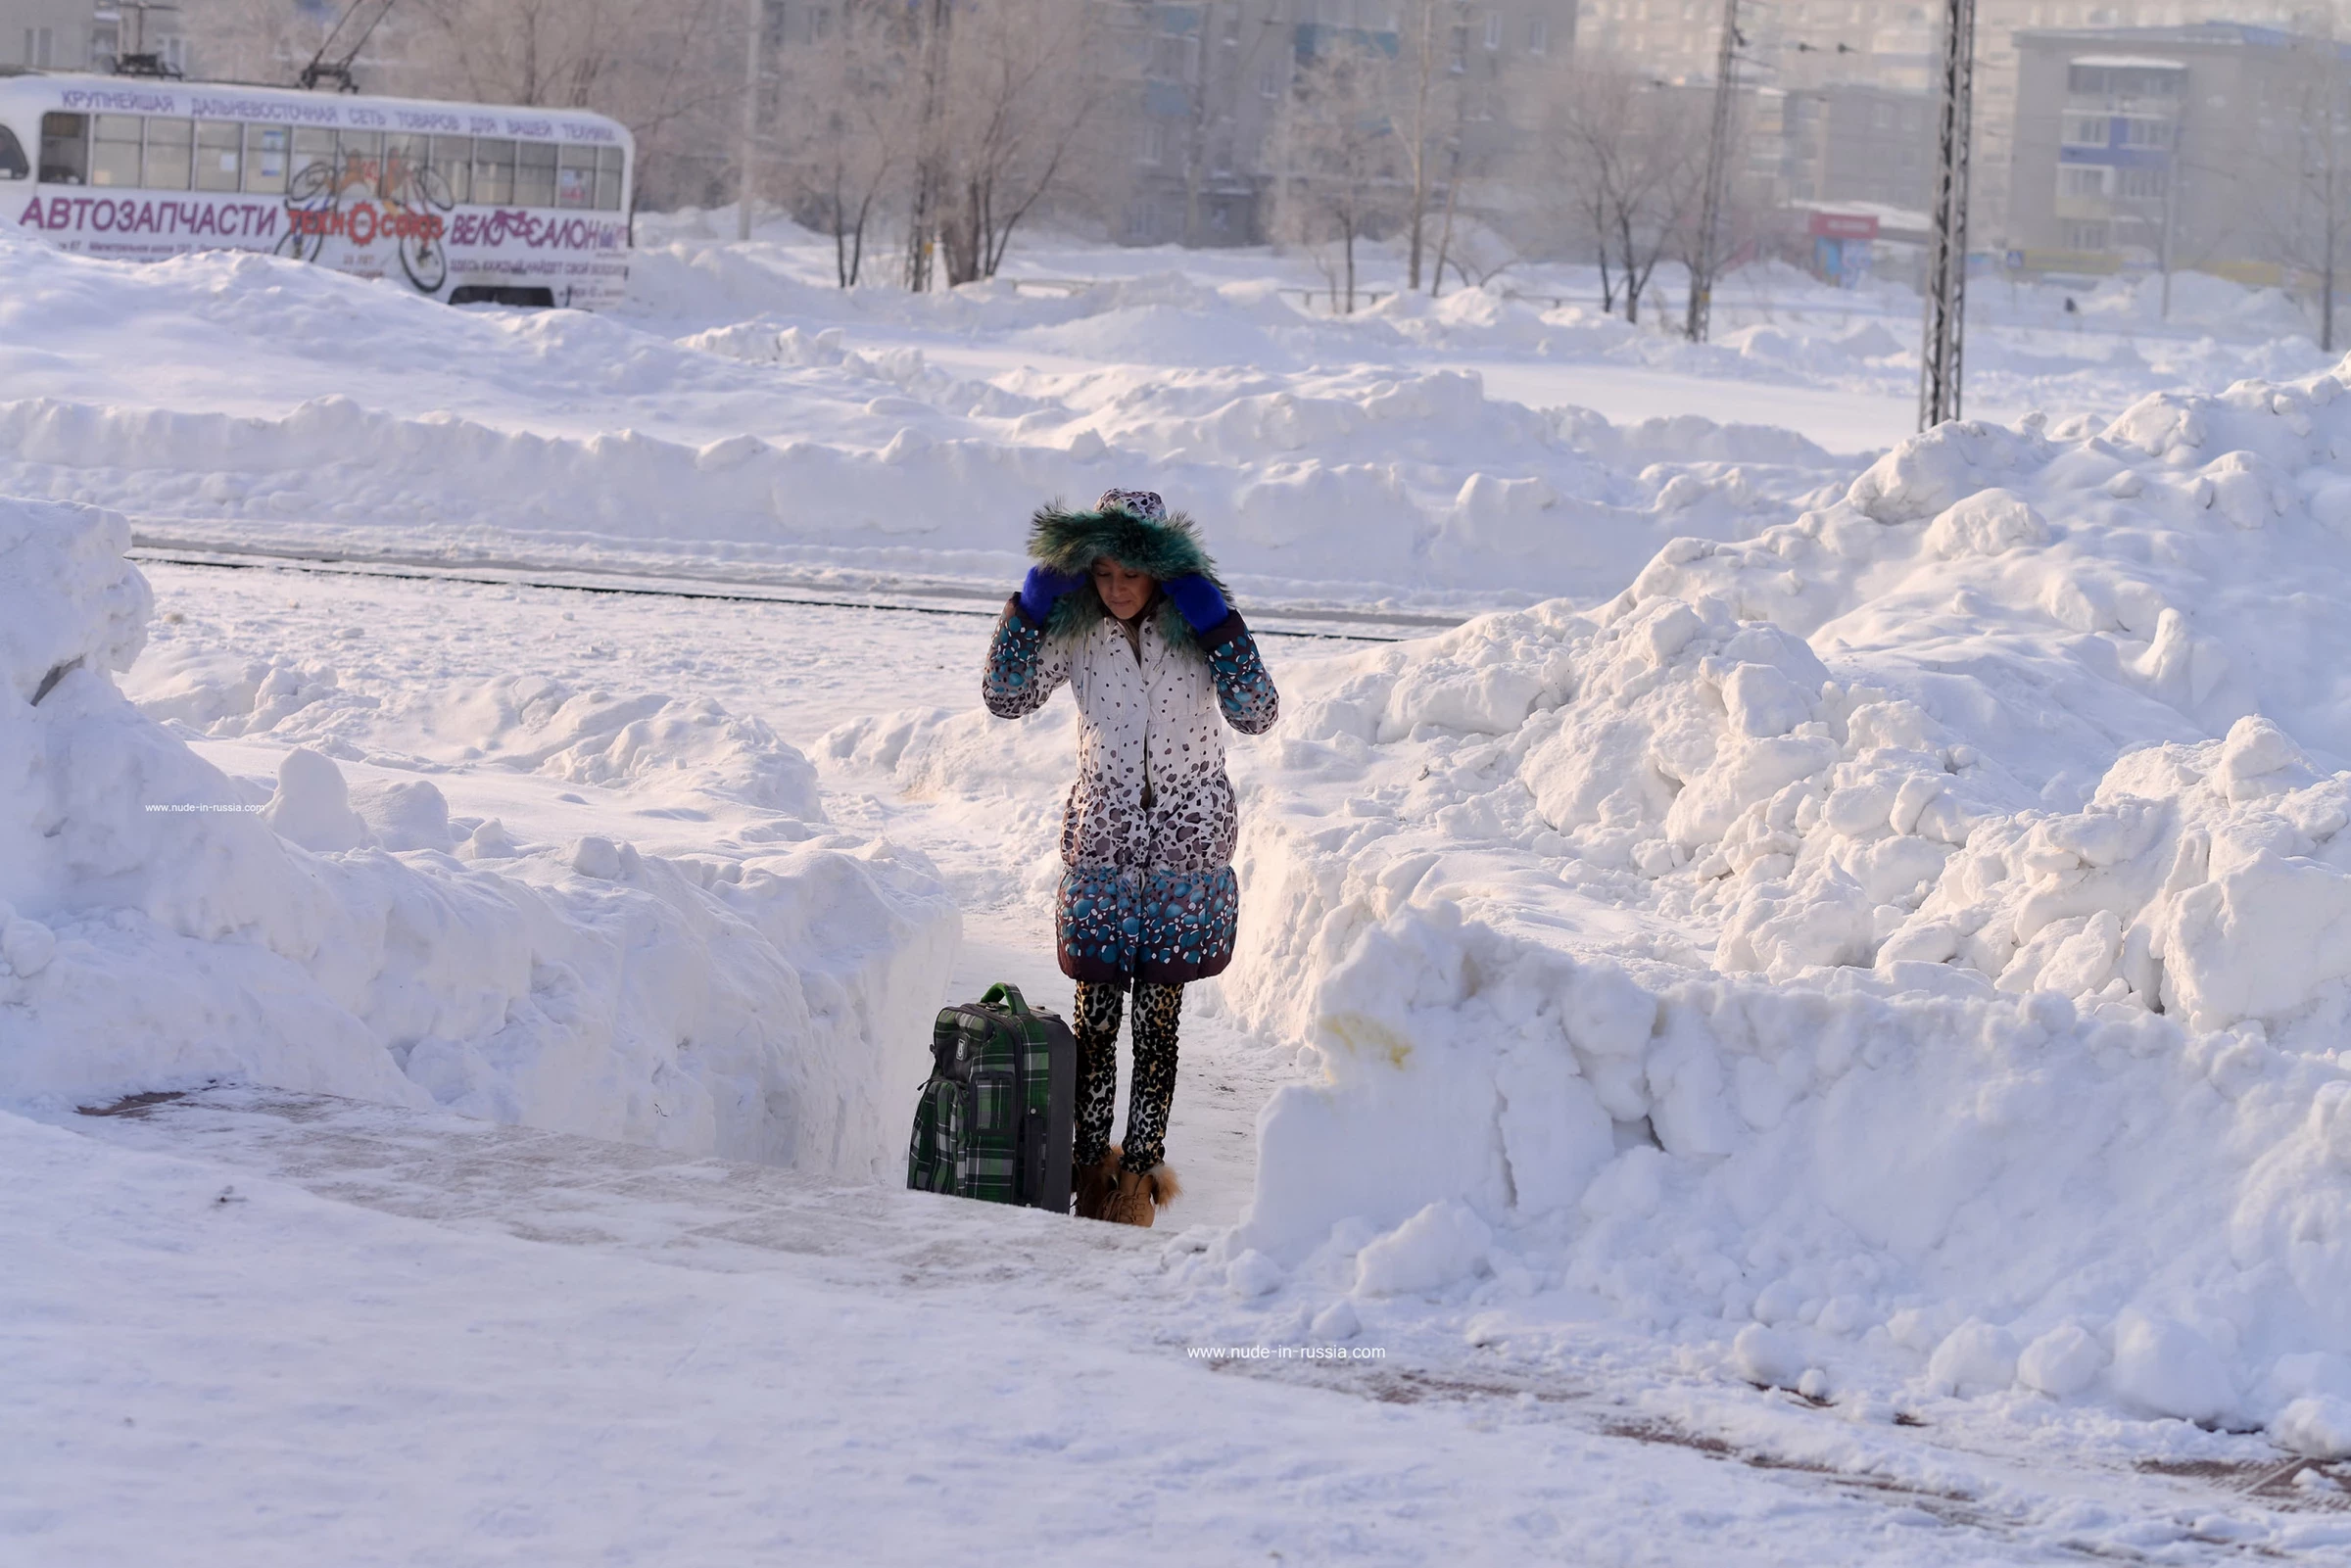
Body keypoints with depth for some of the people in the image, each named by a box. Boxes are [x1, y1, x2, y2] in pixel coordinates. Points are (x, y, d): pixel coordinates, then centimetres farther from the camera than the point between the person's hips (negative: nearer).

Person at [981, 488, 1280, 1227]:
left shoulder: (1194, 626, -7)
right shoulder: (1077, 629, -2)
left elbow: (1257, 714, -17)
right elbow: (1006, 696, -7)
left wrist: (1213, 618, -22)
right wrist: (1032, 601, -13)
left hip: (1186, 848, -1)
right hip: (1102, 846, 1)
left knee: (1157, 1021, 3)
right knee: (1094, 1019, 2)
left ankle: (1141, 1168, 13)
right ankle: (1090, 1163, 15)